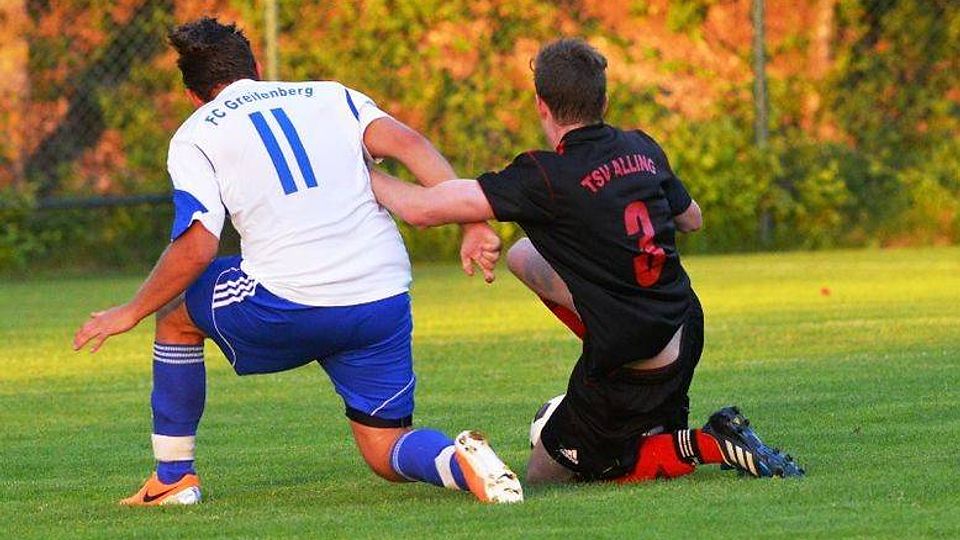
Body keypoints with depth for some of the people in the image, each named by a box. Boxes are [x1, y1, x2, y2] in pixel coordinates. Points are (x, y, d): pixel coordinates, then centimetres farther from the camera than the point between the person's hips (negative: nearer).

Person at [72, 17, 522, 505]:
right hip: (384, 299, 3)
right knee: (387, 456, 17)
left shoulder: (194, 136, 10)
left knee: (176, 312, 26)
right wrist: (472, 224, -7)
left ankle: (173, 478, 26)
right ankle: (460, 461, -16)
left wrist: (131, 314, 11)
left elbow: (196, 248, -3)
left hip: (289, 308, -3)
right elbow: (408, 144, 2)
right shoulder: (331, 96, 20)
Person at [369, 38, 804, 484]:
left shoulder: (547, 178, -19)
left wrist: (366, 173, 0)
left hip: (632, 370, -7)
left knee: (543, 476, 15)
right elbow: (692, 219, 20)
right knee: (523, 256, 19)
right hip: (682, 331, 7)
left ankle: (707, 446, -5)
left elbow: (421, 209, -18)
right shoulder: (642, 149, 1)